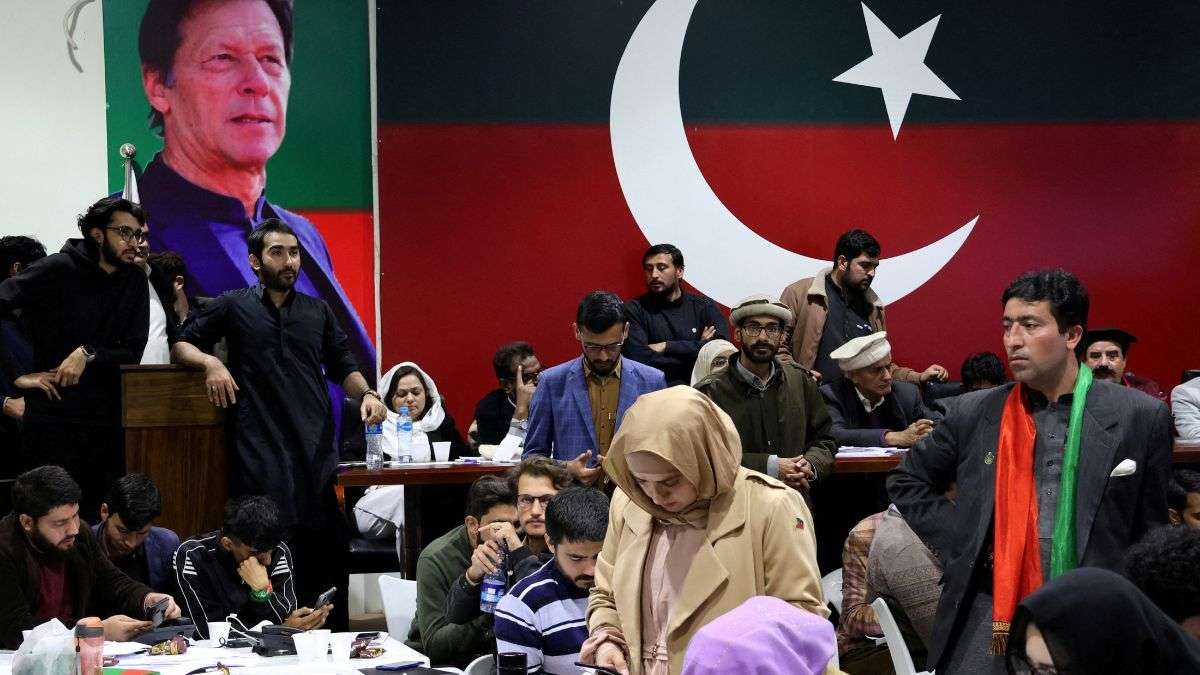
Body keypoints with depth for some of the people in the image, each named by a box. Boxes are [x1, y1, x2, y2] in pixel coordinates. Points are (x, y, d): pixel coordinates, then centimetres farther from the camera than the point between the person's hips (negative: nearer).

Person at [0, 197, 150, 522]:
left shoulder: (134, 282, 9)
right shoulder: (57, 270, -5)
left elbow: (133, 352, 5)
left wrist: (89, 354, -13)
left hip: (107, 420, 4)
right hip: (52, 418, -4)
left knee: (99, 518, 5)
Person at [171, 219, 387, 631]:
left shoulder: (318, 312, 18)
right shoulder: (233, 307, 9)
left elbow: (343, 367, 20)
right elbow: (181, 346, 11)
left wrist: (365, 393, 0)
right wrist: (210, 362, -10)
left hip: (317, 452, 3)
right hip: (261, 454, -3)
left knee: (329, 552, 1)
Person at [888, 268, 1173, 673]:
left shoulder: (1140, 418, -1)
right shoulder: (975, 413, 4)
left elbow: (1151, 535, 7)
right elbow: (907, 483, 15)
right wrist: (961, 545, 3)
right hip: (986, 623, 2)